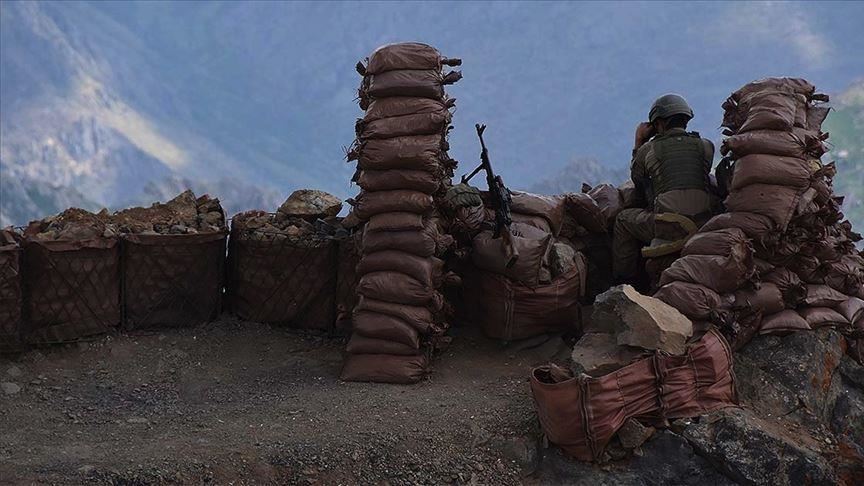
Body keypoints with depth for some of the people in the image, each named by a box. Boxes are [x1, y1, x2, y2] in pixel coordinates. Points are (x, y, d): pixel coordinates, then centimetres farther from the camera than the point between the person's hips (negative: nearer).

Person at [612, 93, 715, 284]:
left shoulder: (648, 150, 9)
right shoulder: (706, 146, 13)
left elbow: (637, 181, 26)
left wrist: (638, 143, 34)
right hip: (703, 225, 3)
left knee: (624, 220, 23)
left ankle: (624, 282, 23)